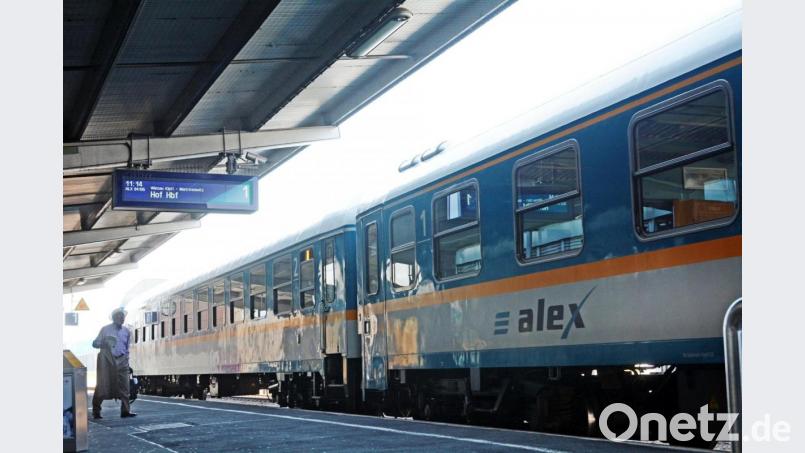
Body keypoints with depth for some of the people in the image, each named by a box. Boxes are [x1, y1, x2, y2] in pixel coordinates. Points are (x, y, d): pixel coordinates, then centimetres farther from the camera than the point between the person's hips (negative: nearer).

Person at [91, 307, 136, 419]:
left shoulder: (126, 331, 13)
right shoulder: (105, 329, 2)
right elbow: (95, 343, 1)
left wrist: (126, 361, 13)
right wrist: (104, 343, -18)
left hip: (121, 361, 3)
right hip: (107, 361, -3)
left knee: (124, 386, -4)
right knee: (102, 386, -3)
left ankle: (125, 410, -4)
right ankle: (96, 411, 6)